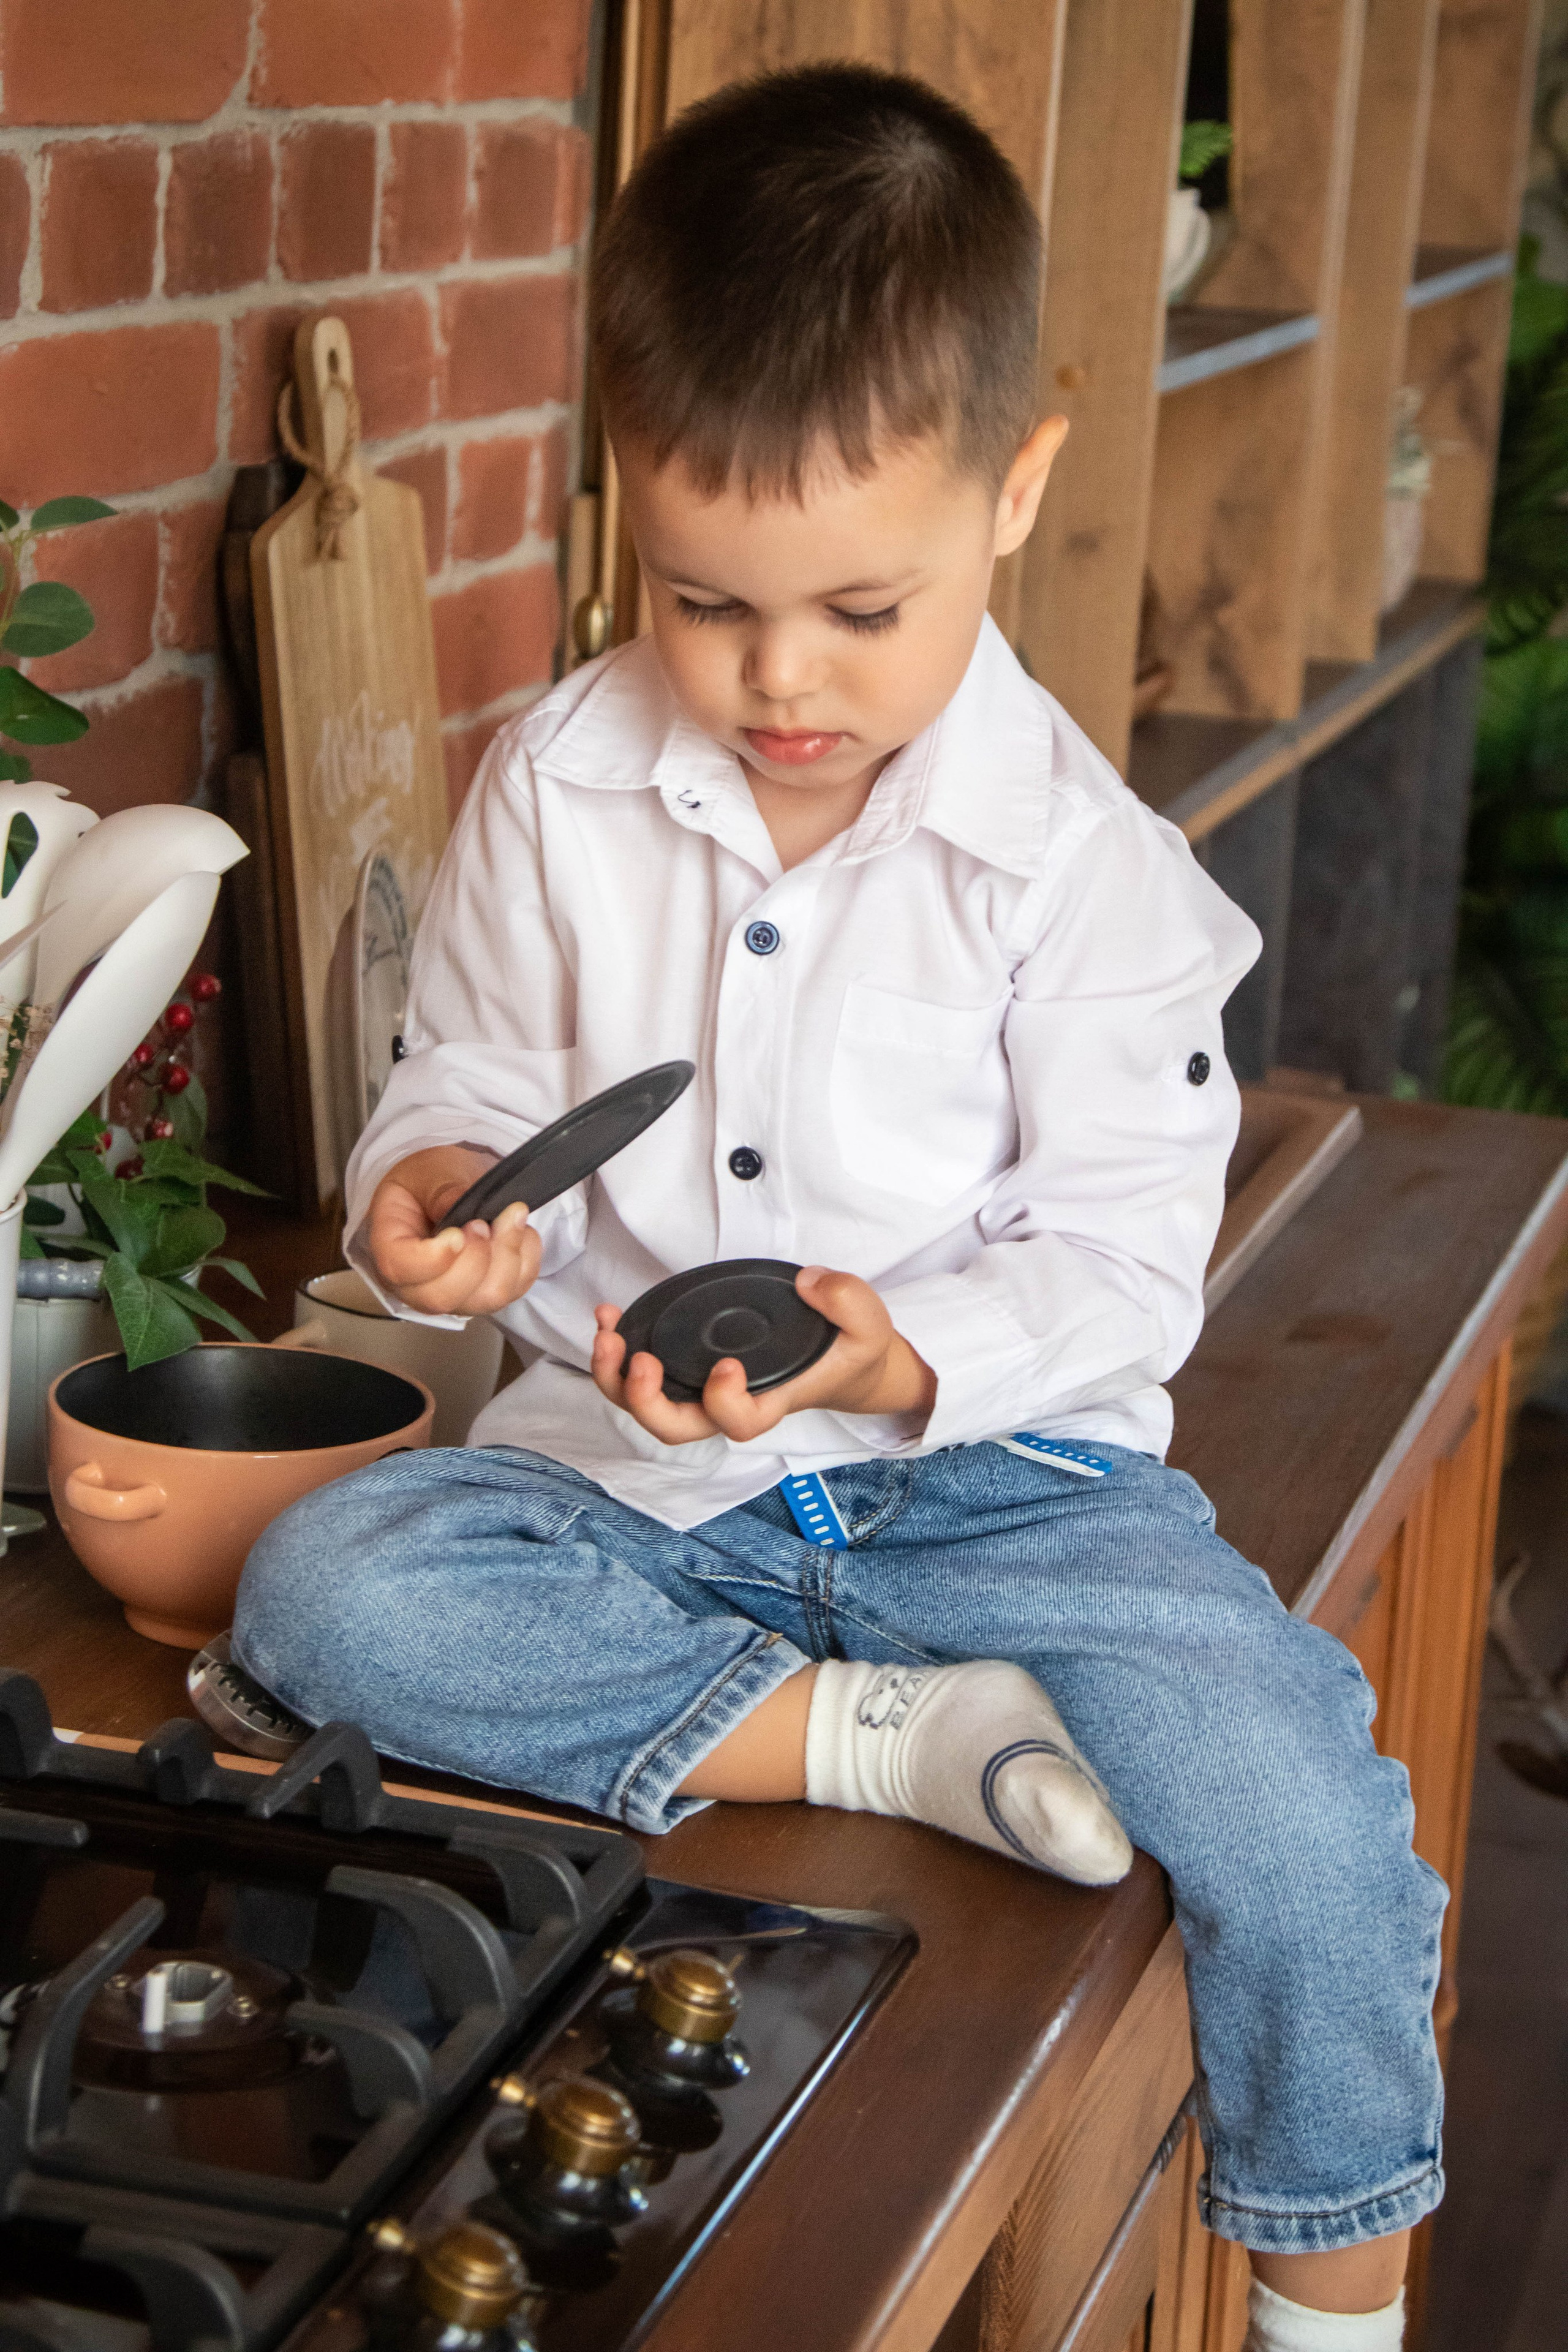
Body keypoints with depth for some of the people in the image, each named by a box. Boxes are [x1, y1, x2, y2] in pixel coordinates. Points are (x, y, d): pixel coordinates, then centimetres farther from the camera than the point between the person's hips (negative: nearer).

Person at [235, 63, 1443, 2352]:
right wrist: (430, 1191, -16)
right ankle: (885, 1739, -21)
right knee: (320, 1588, -25)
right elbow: (468, 1078, 9)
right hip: (627, 1457, 3)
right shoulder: (560, 787, -2)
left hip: (999, 1458, -2)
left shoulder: (1081, 856, -10)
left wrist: (913, 1359, -29)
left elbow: (1127, 1258, -9)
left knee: (1303, 1810, -24)